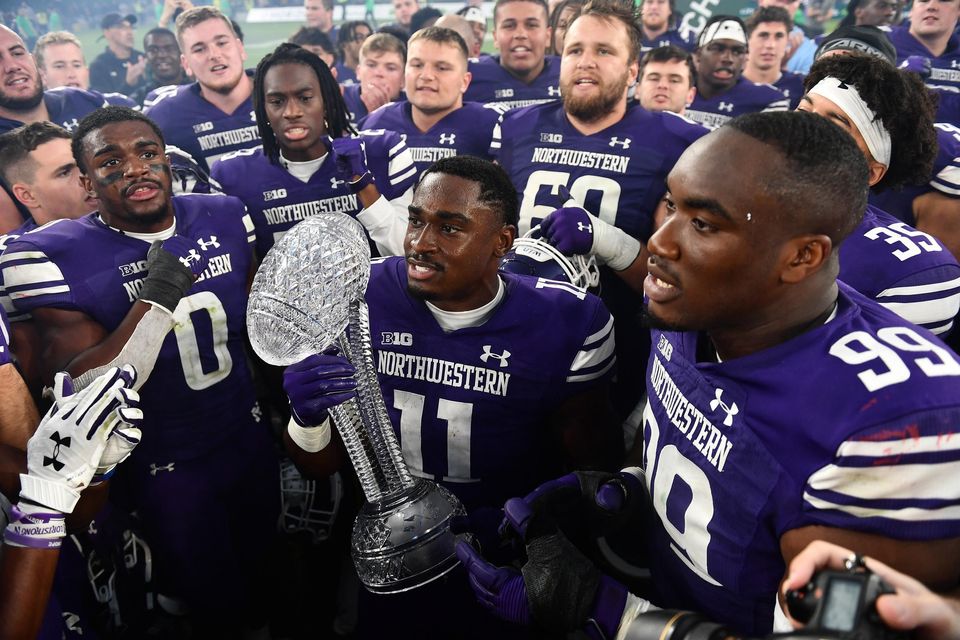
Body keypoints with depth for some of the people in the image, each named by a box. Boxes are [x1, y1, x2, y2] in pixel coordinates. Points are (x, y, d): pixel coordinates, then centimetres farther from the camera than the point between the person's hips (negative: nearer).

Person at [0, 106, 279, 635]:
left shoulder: (224, 216, -7)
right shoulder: (51, 257, -21)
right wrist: (156, 297, -33)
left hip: (249, 435, 5)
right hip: (164, 468, -4)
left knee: (261, 565, 26)